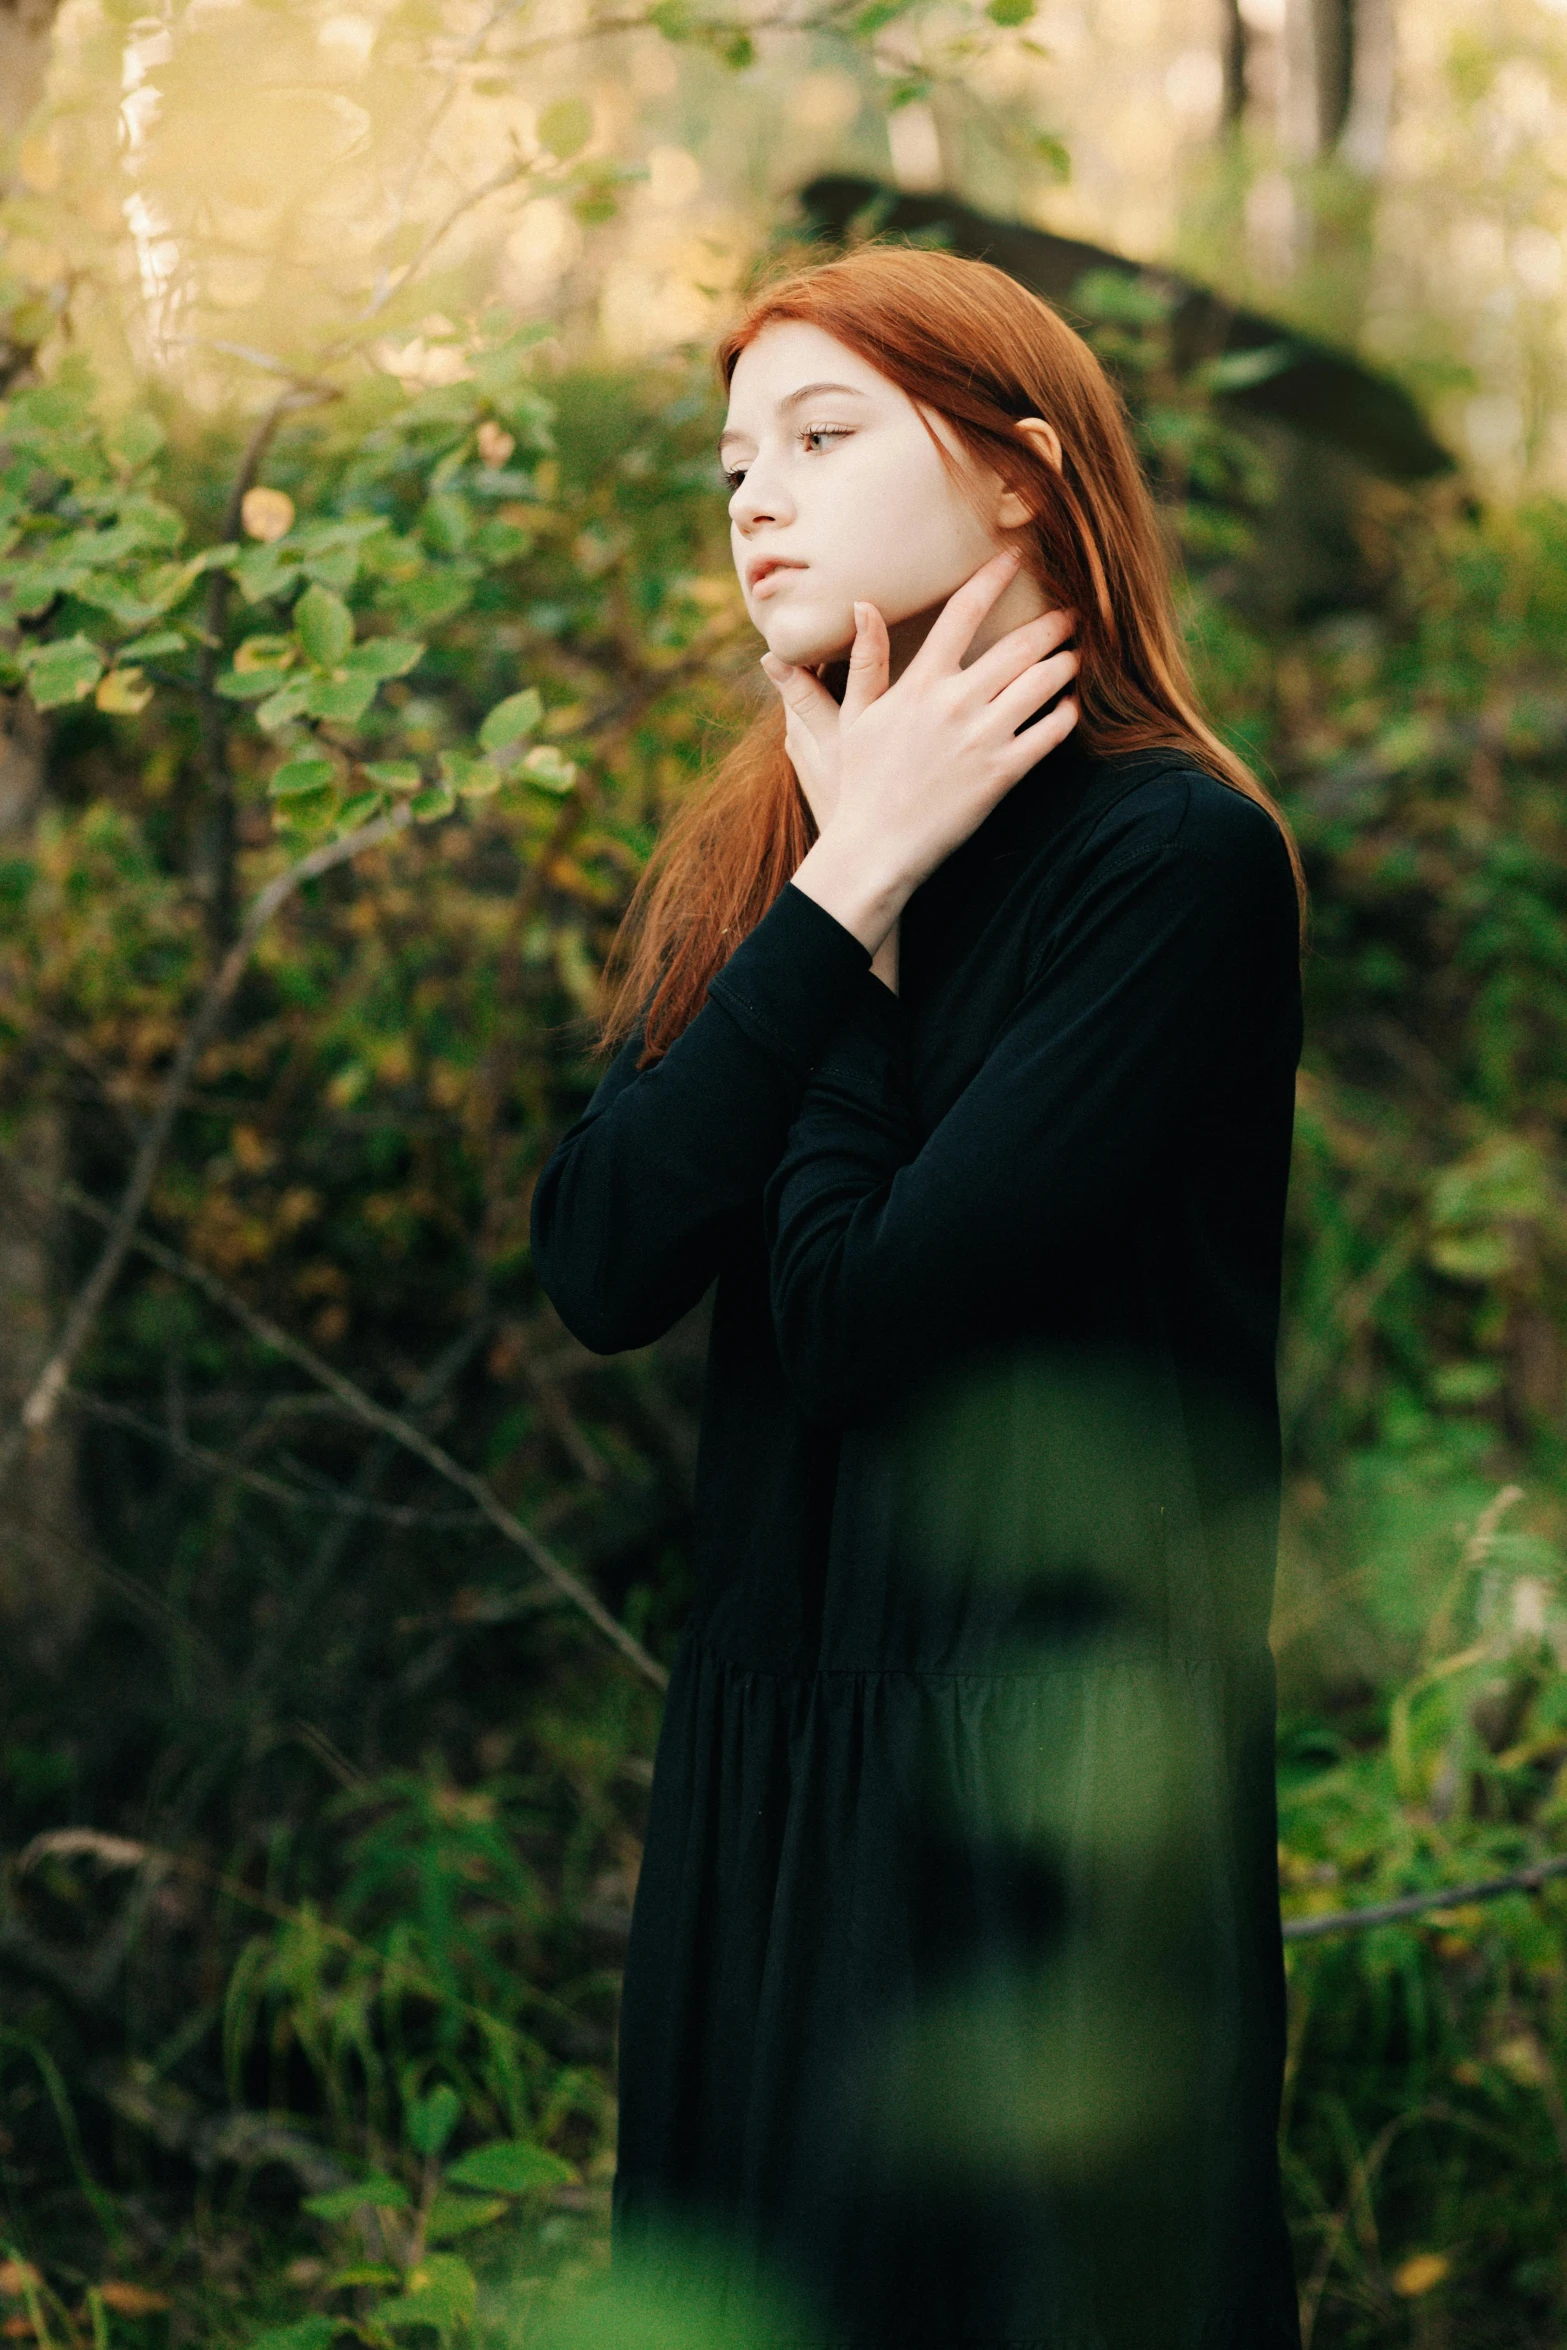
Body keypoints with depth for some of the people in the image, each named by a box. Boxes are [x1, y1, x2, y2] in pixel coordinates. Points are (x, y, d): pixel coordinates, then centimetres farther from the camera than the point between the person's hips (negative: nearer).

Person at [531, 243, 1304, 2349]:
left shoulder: (1175, 856, -13)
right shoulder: (749, 863, 9)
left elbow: (863, 1312, -20)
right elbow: (598, 1265, -6)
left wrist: (867, 899, -9)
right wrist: (842, 893, -10)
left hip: (1048, 1775, -7)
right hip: (763, 1754, 7)